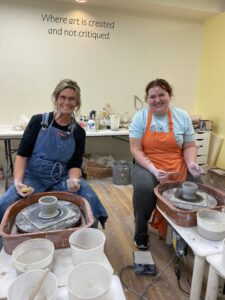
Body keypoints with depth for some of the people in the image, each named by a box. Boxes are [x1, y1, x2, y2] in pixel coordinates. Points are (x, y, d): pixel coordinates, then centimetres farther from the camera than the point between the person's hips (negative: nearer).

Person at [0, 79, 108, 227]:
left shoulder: (78, 132, 0)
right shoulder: (38, 121, -6)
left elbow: (75, 164, 1)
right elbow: (22, 154, -5)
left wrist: (73, 180, -20)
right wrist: (18, 181, -18)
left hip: (62, 178, 1)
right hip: (33, 176, -1)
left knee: (90, 199, -23)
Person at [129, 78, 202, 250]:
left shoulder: (182, 116, 1)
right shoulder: (140, 117, -5)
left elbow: (189, 146, 6)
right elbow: (136, 149, -9)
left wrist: (191, 163, -14)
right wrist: (153, 170, -21)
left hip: (178, 167, 3)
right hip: (147, 165, -2)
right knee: (144, 189, -31)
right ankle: (141, 235, -2)